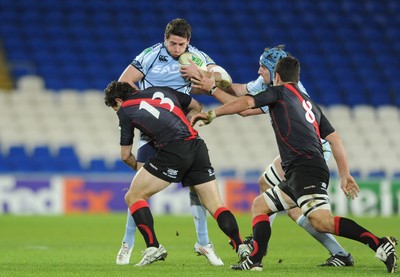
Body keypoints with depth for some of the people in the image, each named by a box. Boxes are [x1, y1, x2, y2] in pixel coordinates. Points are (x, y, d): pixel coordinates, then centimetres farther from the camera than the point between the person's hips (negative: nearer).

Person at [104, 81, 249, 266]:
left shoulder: (125, 110, 14)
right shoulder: (161, 90, 26)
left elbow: (125, 155, 20)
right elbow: (196, 107, 38)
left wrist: (138, 167, 39)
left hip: (172, 150, -5)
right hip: (197, 145, 5)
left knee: (133, 197, 9)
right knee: (216, 206, 9)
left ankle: (153, 247, -1)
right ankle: (241, 247, -8)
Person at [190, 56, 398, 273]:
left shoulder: (280, 91, 8)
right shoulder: (310, 104, 27)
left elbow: (246, 102, -4)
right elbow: (334, 139, 21)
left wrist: (211, 114, 4)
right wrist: (345, 175, 18)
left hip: (304, 168, -9)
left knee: (322, 221, -25)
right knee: (260, 205, 18)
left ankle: (380, 244, -34)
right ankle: (254, 261, 7)